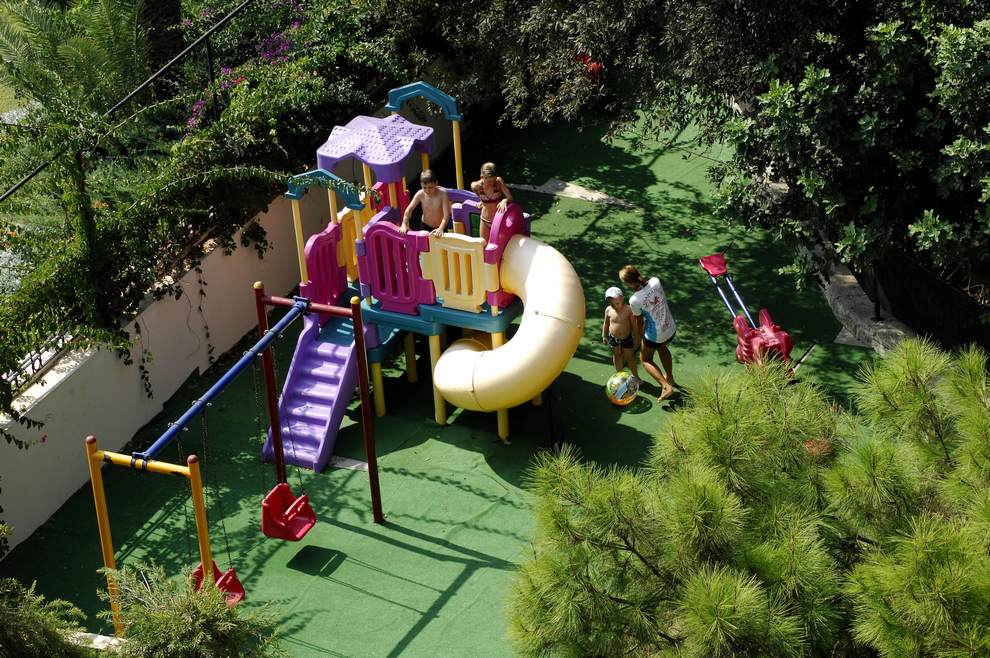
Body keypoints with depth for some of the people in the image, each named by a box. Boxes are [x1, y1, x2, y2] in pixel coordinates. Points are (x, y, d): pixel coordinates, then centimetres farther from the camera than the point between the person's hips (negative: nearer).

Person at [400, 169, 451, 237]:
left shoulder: (442, 193, -26)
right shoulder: (420, 194, -18)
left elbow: (446, 214, -30)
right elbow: (409, 209, -8)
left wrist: (441, 229, -44)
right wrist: (404, 225, -20)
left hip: (440, 227, -2)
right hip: (425, 226, 2)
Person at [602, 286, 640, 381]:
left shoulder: (628, 310, -23)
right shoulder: (608, 310, -14)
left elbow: (633, 324, -13)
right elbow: (606, 324, 2)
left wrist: (636, 338, -7)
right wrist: (604, 336, 9)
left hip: (626, 338, -3)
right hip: (613, 338, 3)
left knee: (629, 357, 13)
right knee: (617, 356, 22)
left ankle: (635, 376, 33)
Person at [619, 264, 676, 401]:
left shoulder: (634, 300, -27)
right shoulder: (655, 281, -17)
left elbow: (639, 321, -9)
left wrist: (639, 337, 7)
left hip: (654, 336, -5)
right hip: (671, 329, 5)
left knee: (646, 359, 23)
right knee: (662, 346, 39)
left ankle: (666, 386, 8)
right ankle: (669, 377, 51)